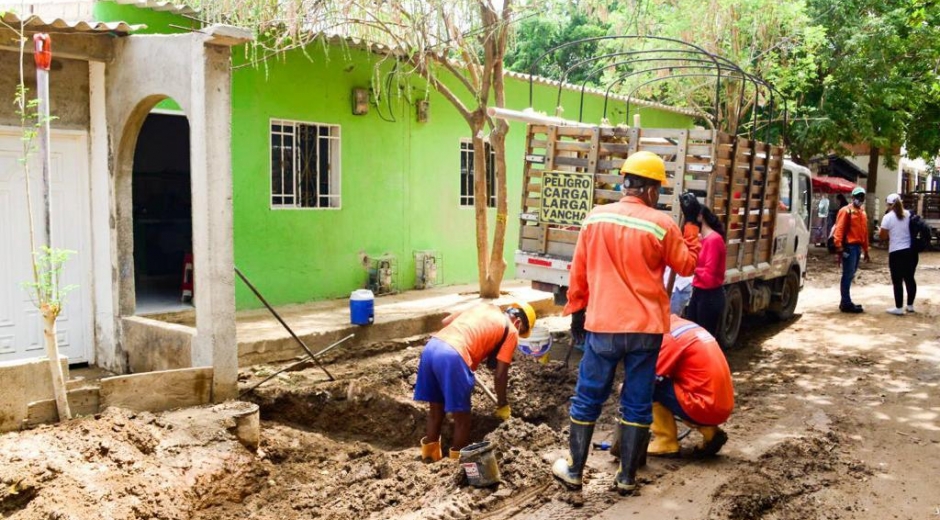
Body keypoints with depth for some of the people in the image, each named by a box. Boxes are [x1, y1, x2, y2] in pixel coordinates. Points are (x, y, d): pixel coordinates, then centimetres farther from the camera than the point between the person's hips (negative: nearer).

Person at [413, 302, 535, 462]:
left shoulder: (485, 306, 29)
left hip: (431, 346, 8)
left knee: (436, 409, 22)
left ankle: (431, 455, 34)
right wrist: (502, 405, 21)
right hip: (453, 356, -7)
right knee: (462, 416, 9)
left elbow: (446, 321, 27)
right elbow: (500, 374, 8)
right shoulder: (511, 331, 12)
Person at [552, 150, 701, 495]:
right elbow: (687, 266, 8)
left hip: (602, 326, 1)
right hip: (646, 328, -1)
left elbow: (579, 272, 5)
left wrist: (576, 310, 16)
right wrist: (691, 223, 14)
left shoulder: (596, 218, 0)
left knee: (587, 399, 12)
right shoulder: (662, 225, -6)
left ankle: (573, 469, 22)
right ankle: (627, 477, 18)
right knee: (637, 403, 10)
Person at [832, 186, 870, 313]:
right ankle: (846, 303, -4)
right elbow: (839, 230, -14)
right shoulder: (846, 211, -7)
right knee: (848, 275, -7)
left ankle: (846, 302, 17)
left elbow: (864, 233, 20)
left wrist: (866, 251, 20)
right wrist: (839, 247, -21)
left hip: (858, 247, 8)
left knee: (850, 275, 11)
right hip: (849, 247, -8)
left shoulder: (862, 213, 17)